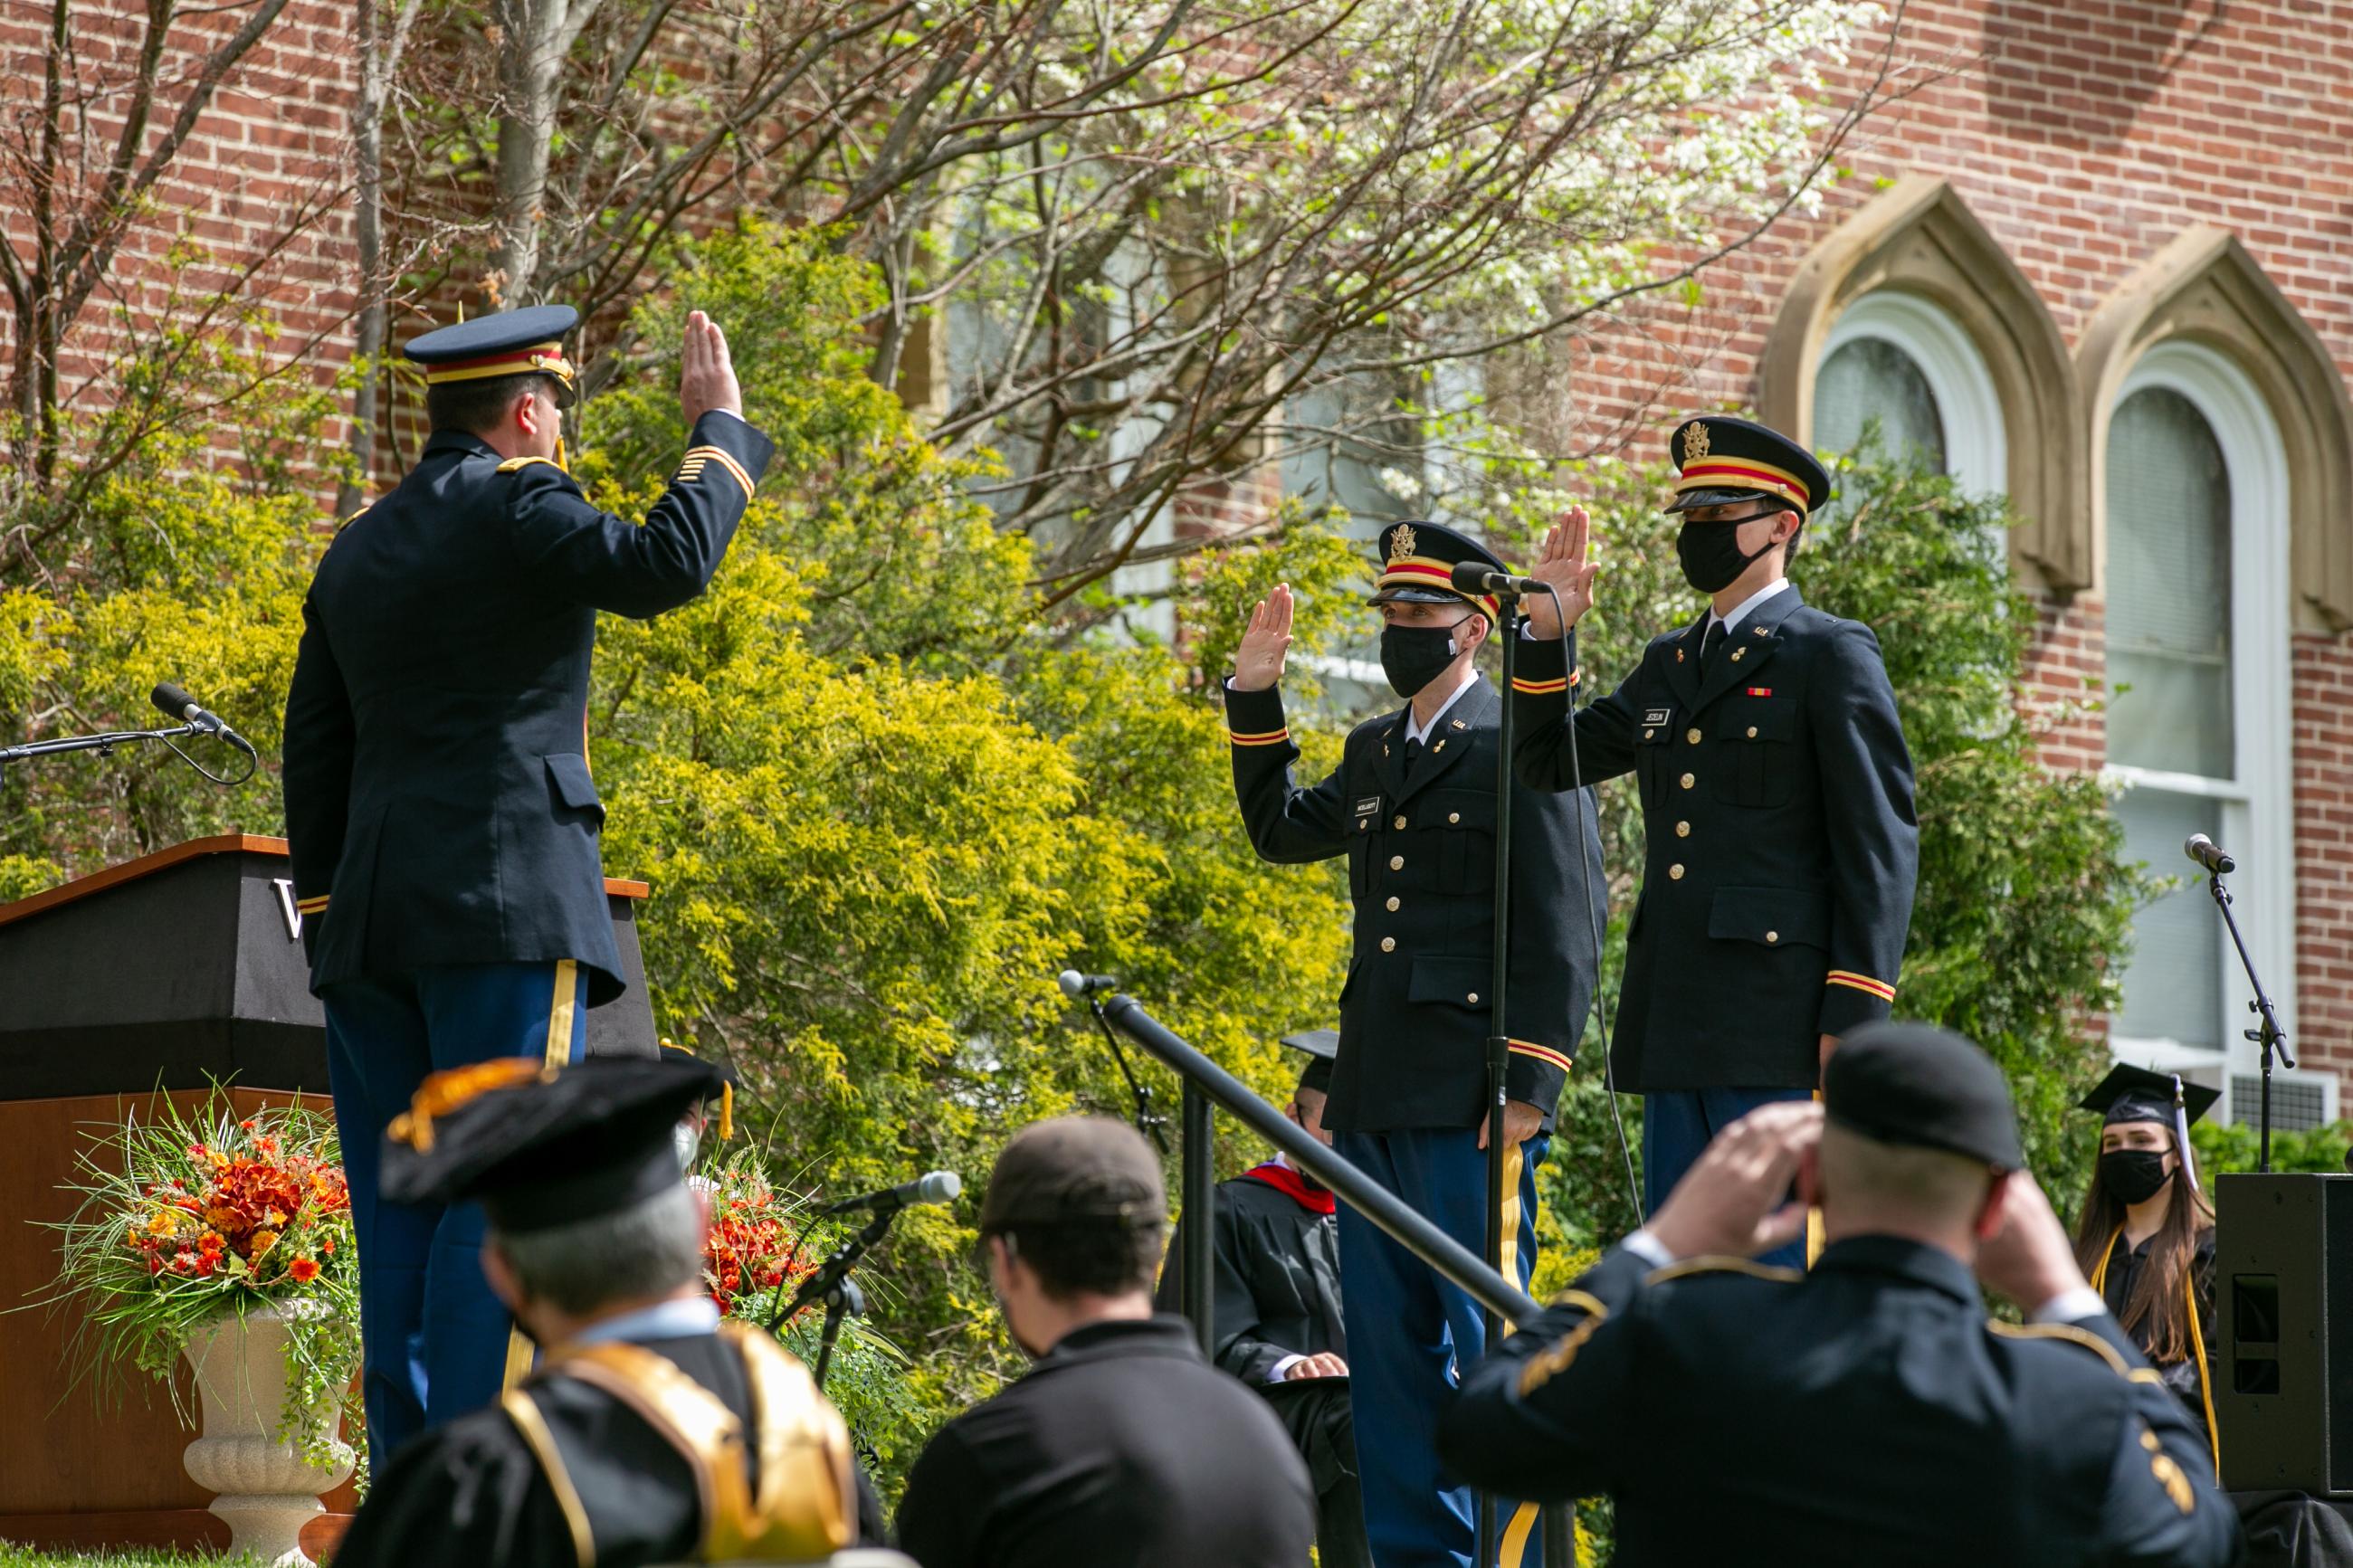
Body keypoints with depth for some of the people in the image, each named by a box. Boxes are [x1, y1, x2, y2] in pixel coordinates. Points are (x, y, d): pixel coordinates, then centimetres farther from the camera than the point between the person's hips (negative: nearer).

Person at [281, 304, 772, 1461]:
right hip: (508, 905, -8)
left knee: (398, 1222, 7)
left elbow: (313, 755, 19)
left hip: (373, 926, 8)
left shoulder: (357, 551, 19)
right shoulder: (513, 502, -5)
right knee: (507, 1195, -9)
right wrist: (718, 432, -5)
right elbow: (663, 566, -19)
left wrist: (328, 926, 20)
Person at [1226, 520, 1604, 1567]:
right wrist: (1256, 698, 22)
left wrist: (1530, 1088, -16)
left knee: (1489, 1339, -5)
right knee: (1385, 1347, 10)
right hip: (1373, 1104, 8)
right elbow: (1281, 831, 34)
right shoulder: (1372, 752, 17)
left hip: (1469, 1104, -8)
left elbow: (1563, 932, -11)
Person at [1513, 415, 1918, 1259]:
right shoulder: (1667, 666, 20)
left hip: (1781, 1026, -7)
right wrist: (1548, 634, 11)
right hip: (1678, 1031, 8)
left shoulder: (1831, 656, -2)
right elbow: (1547, 761, 27)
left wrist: (1854, 1020, -15)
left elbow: (1881, 842, -8)